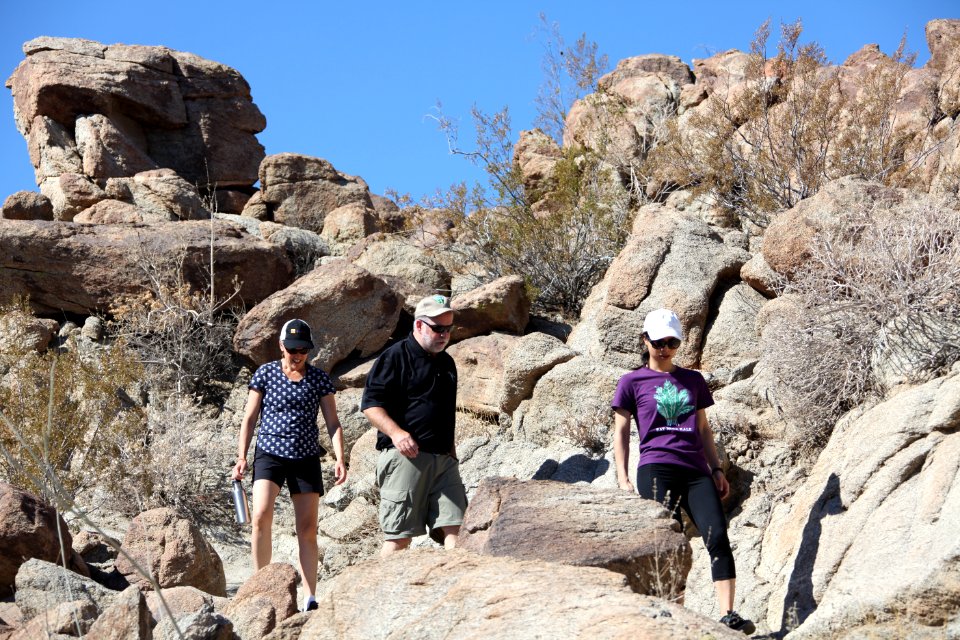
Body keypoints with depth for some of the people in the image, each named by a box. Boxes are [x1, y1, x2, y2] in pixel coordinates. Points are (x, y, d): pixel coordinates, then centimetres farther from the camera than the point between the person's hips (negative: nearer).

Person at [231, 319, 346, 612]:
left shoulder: (319, 379, 5)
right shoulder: (266, 374, 2)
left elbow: (332, 423, 4)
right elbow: (249, 418, 7)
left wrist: (340, 459, -8)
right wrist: (241, 457, 0)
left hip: (306, 458, 2)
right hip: (270, 453, -2)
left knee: (307, 528, 0)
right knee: (261, 516, -22)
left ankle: (310, 597, 2)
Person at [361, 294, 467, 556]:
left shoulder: (446, 363, 20)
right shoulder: (394, 357, -4)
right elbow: (370, 403, -10)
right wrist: (396, 433, -23)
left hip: (443, 459, 7)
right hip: (405, 456, -7)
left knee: (454, 529, -3)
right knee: (399, 535, -5)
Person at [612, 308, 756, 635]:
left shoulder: (693, 380, 21)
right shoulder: (632, 382, 10)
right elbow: (621, 432, 8)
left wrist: (717, 470, 15)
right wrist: (622, 477, -1)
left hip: (696, 471, 3)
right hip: (656, 470, -3)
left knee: (717, 535, -15)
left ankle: (729, 614, -19)